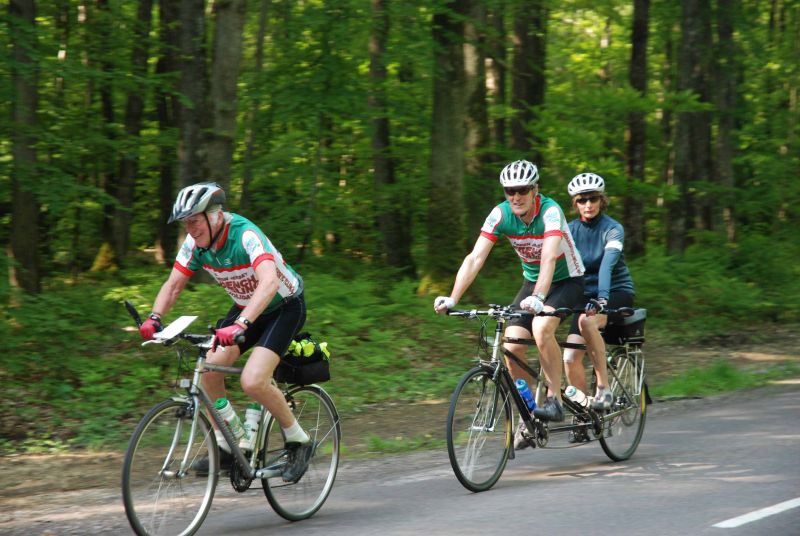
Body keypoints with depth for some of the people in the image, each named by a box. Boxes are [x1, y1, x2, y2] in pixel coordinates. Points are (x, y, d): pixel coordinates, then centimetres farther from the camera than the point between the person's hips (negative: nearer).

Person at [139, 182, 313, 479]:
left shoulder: (245, 235, -32)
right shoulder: (196, 242, -11)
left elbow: (269, 282, -48)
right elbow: (173, 284, -4)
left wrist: (240, 325, -60)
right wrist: (154, 317, -23)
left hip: (283, 307, -7)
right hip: (246, 307, 7)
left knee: (253, 381, -23)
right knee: (210, 367, -13)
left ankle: (299, 441, -2)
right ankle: (225, 446, 2)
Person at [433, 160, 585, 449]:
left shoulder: (550, 211, -28)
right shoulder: (500, 214, -15)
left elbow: (549, 258, -42)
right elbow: (475, 258, -21)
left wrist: (537, 299, -58)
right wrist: (452, 299, -33)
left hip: (566, 280, -5)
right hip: (532, 281, 5)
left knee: (541, 327, -33)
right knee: (511, 346, -11)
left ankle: (554, 399, -19)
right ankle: (528, 416, 6)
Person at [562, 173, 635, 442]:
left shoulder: (612, 229, -15)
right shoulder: (570, 230, 0)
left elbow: (608, 262, -31)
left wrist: (601, 298, -48)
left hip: (617, 293, -5)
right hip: (585, 295, 5)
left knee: (586, 321, -37)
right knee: (570, 358, -13)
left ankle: (604, 387, -26)